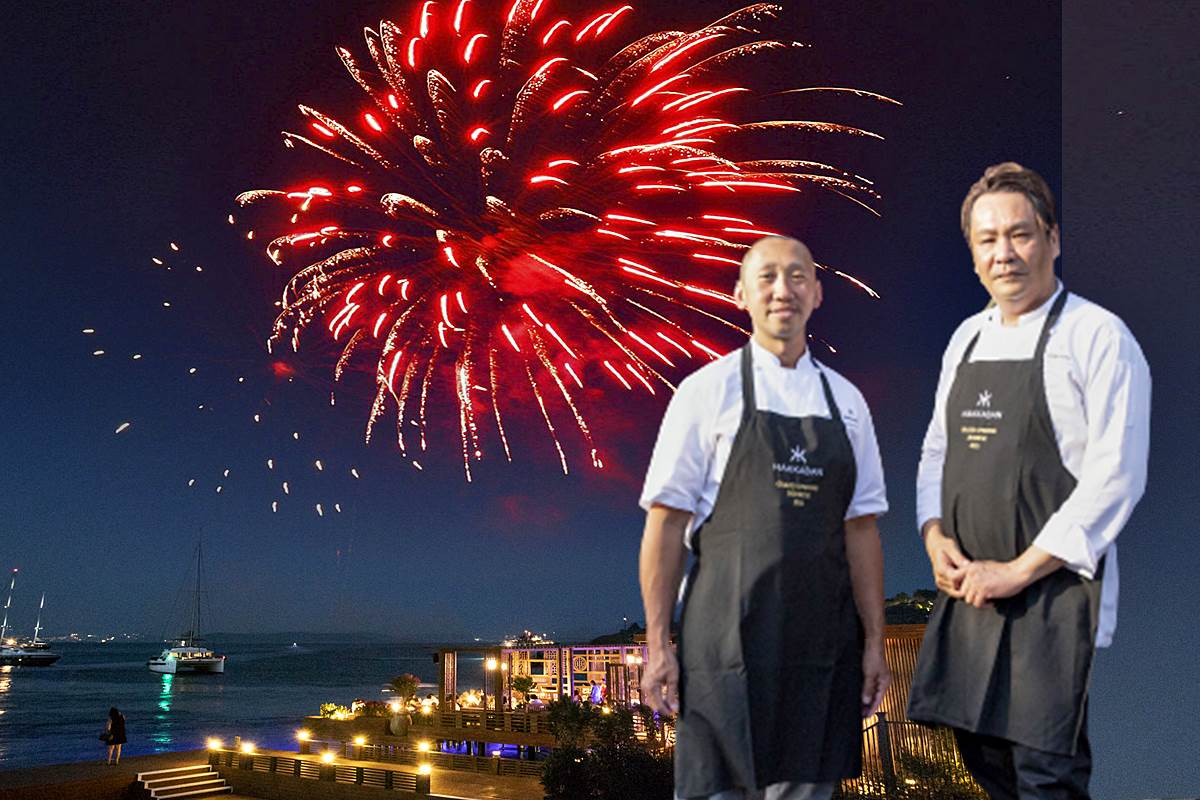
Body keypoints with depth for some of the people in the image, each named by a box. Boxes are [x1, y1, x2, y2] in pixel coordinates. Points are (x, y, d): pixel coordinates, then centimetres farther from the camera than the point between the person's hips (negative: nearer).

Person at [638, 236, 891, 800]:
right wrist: (657, 644, -7)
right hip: (727, 640, -3)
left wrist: (873, 642, 7)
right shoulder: (708, 391, -2)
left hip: (821, 646, 4)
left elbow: (860, 529, 10)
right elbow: (665, 521, -4)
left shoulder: (846, 401, 9)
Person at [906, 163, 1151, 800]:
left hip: (1052, 596, -6)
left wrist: (1017, 570, -15)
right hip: (968, 593, 7)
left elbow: (1115, 477, -15)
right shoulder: (967, 338, 13)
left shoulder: (1098, 336, -9)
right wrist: (936, 538, 0)